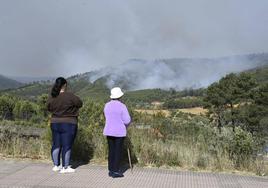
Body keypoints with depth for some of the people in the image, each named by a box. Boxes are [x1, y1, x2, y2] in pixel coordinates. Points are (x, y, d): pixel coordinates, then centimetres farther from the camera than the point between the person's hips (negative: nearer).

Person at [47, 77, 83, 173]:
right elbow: (80, 103, -5)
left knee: (56, 145, 14)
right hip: (68, 124, -5)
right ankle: (65, 167, 7)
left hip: (55, 123, 5)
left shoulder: (51, 97, -2)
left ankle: (56, 165, 23)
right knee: (66, 146, 2)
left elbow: (49, 108, 11)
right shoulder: (70, 96, -17)